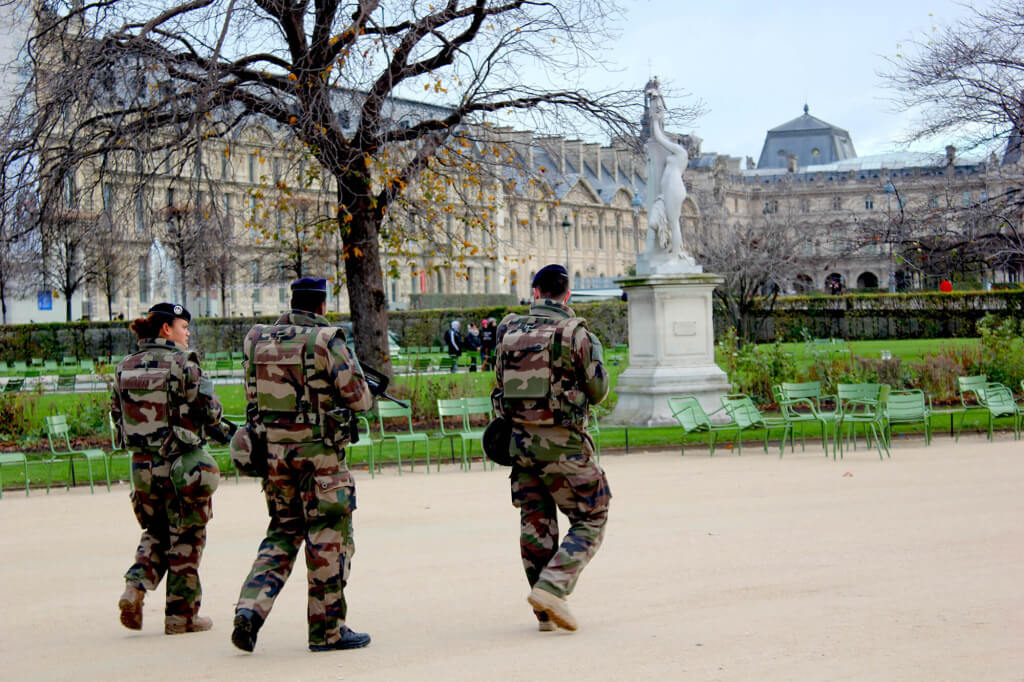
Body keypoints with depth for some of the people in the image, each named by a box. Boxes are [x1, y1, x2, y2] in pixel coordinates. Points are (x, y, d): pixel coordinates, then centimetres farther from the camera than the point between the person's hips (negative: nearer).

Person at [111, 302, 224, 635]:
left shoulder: (125, 368, 5)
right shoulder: (182, 364, -12)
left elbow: (117, 417, 9)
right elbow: (210, 413, -12)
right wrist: (205, 388, 7)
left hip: (142, 464, 5)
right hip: (182, 464, -5)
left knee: (156, 532, 22)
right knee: (185, 539, 7)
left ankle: (136, 586, 0)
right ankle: (181, 614, 13)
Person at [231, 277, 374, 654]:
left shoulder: (258, 340, 7)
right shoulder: (326, 340, -9)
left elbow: (253, 396, 14)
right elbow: (357, 398, -9)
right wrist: (370, 392, 13)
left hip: (272, 450, 6)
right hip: (317, 453, -5)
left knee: (282, 533, 18)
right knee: (328, 538, 4)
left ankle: (250, 609, 3)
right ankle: (327, 629, 9)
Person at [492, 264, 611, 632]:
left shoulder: (509, 330, 4)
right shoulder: (574, 332, -10)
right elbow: (598, 391, -3)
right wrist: (595, 351, 14)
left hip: (520, 438, 5)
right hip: (562, 442, -5)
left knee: (535, 523, 14)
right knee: (590, 520, 7)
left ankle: (546, 612, 17)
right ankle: (551, 588, -10)